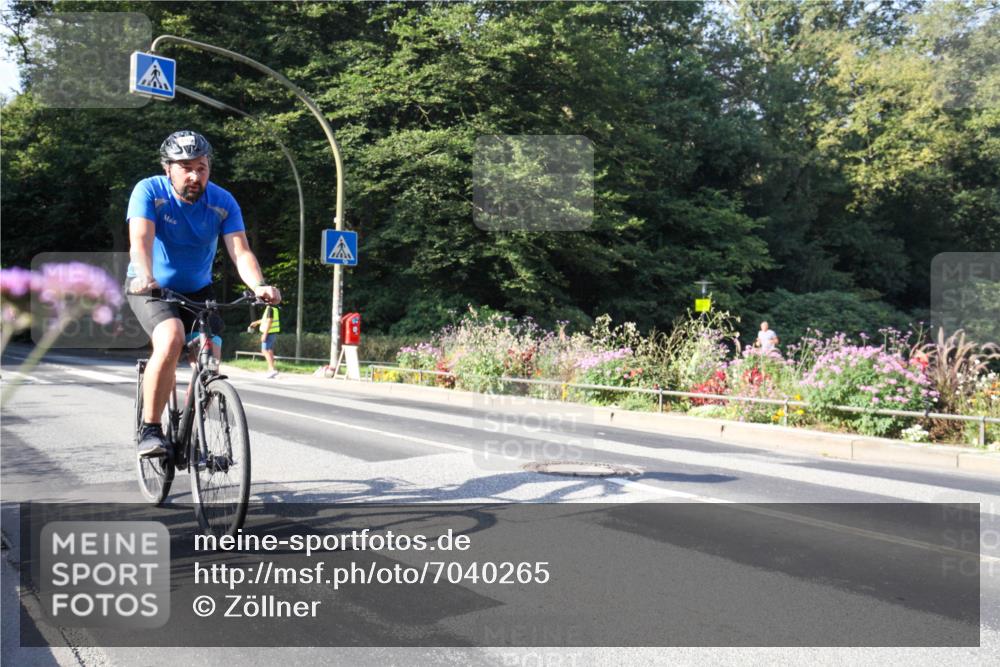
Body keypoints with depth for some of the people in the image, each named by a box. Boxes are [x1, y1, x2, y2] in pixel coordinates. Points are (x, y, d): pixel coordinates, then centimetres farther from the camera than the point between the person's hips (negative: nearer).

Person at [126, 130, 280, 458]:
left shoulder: (223, 202, -13)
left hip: (198, 291, 3)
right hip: (151, 290, -3)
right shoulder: (149, 191, -18)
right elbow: (141, 238, -32)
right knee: (171, 341, -31)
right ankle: (149, 429, -17)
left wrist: (259, 286, -42)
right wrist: (144, 276, -53)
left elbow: (240, 250, -23)